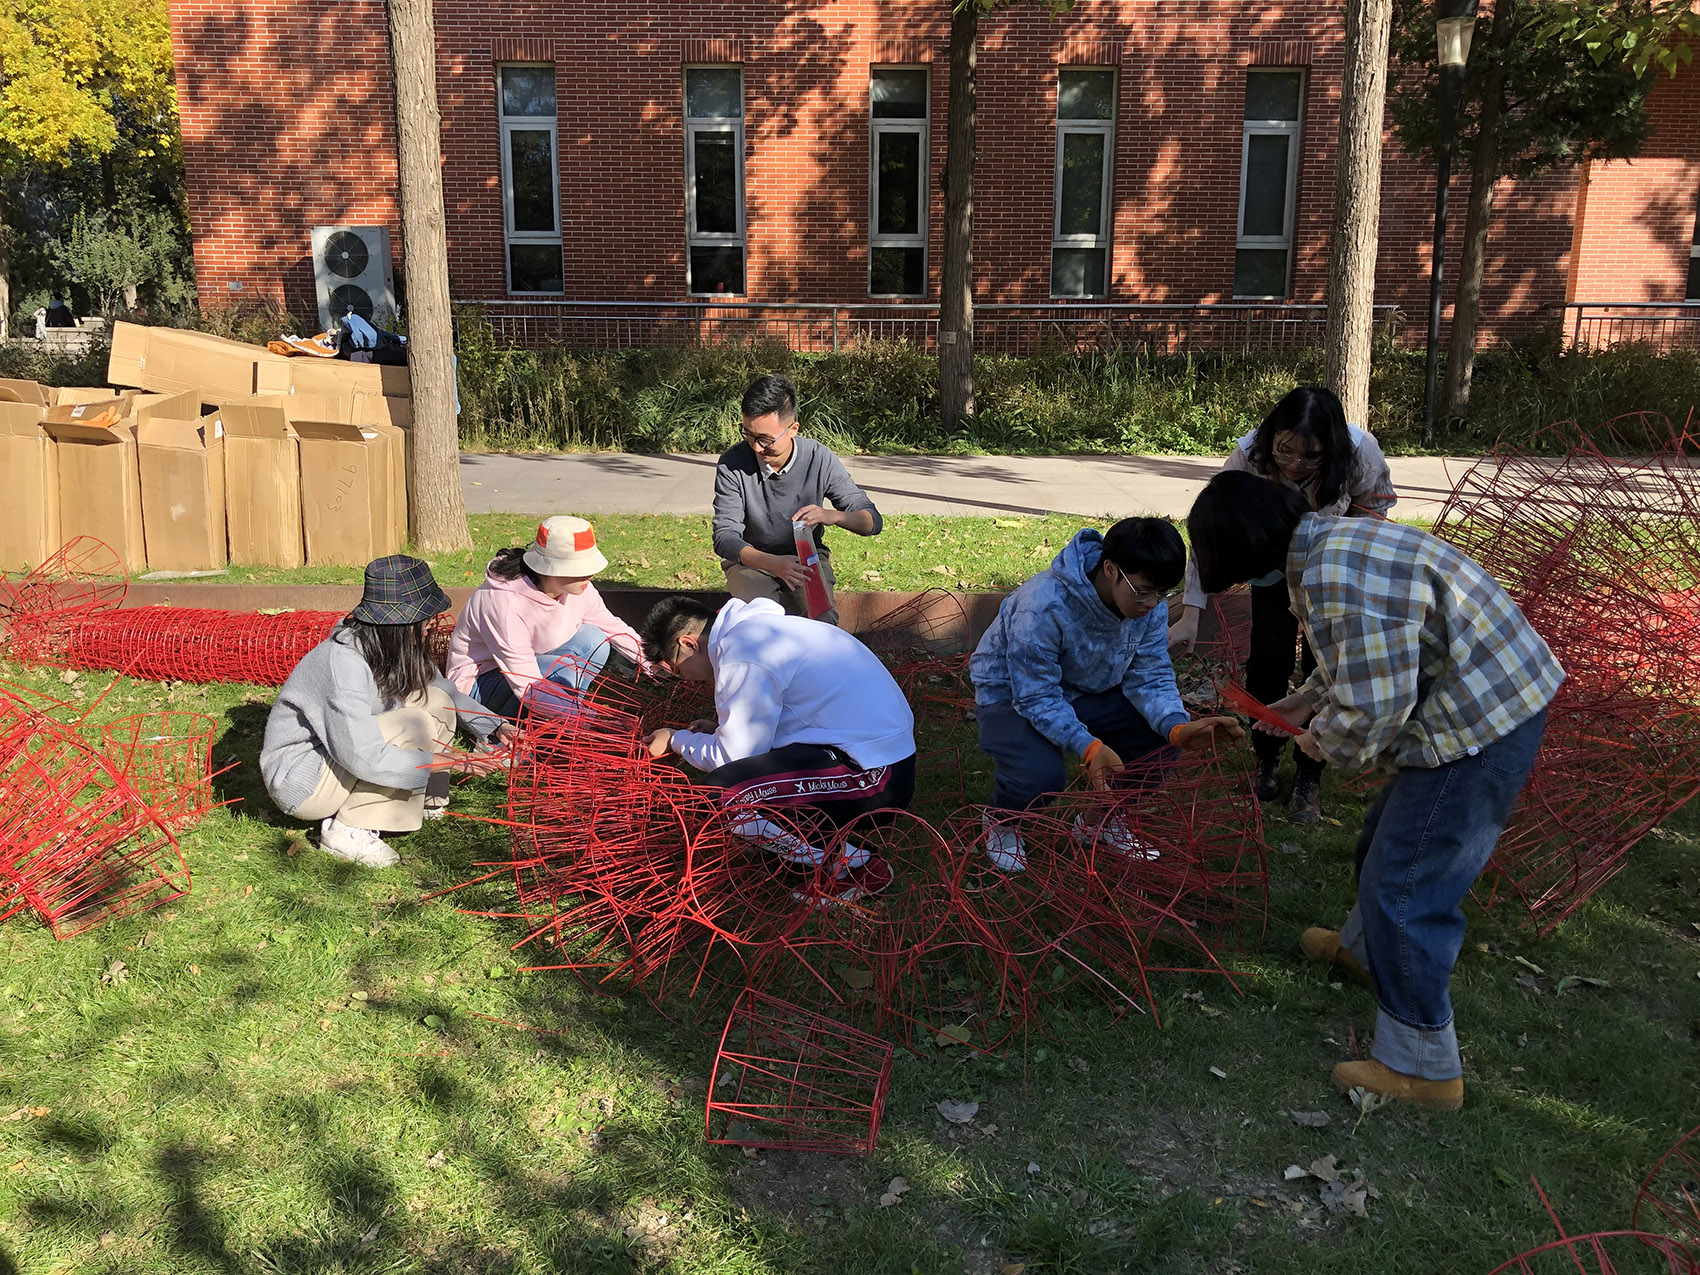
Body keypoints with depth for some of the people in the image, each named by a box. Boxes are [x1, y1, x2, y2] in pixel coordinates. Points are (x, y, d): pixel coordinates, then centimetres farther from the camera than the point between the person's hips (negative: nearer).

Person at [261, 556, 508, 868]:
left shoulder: (395, 651, -4)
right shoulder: (344, 663, -31)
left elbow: (446, 690, 13)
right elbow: (366, 759, -34)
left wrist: (493, 727, 1)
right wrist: (445, 760, -28)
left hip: (344, 751, 9)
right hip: (299, 780, -8)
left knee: (437, 702, -5)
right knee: (416, 726, -26)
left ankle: (422, 801, 1)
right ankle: (347, 829, -16)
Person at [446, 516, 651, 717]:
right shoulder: (506, 604, -35)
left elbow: (612, 627, 3)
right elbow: (527, 688, -36)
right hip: (479, 682, -7)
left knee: (594, 641, -13)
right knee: (563, 673, -32)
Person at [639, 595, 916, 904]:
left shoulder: (742, 658, -14)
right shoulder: (761, 626, 16)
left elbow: (734, 755, -10)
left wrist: (677, 742, 7)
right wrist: (719, 733, 20)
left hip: (873, 775, -10)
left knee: (722, 794, -19)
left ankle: (854, 869, -6)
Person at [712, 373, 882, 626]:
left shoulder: (820, 460, -14)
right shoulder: (732, 464, -17)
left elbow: (872, 521, -11)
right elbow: (724, 537, -19)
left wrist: (834, 516, -35)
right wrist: (772, 563, -38)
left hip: (807, 555, 1)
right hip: (751, 558, -1)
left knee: (824, 620, -28)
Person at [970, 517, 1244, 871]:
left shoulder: (1150, 606, -14)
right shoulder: (1045, 606, -36)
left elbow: (1150, 677, -11)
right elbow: (1036, 697, -32)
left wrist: (1178, 727, -32)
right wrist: (1088, 746, -46)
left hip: (1085, 694, 6)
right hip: (1011, 696, -6)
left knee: (1164, 731, -15)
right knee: (1040, 774, -35)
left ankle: (1102, 818, 11)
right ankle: (1001, 821, 3)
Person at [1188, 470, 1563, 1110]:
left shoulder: (1338, 574, -27)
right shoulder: (1330, 541, 8)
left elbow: (1372, 705, -27)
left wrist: (1324, 742, -8)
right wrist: (1308, 699, 18)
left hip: (1480, 727, -11)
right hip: (1497, 698, 11)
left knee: (1405, 884, -3)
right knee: (1387, 839, 27)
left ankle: (1421, 1068, 10)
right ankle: (1364, 949, 52)